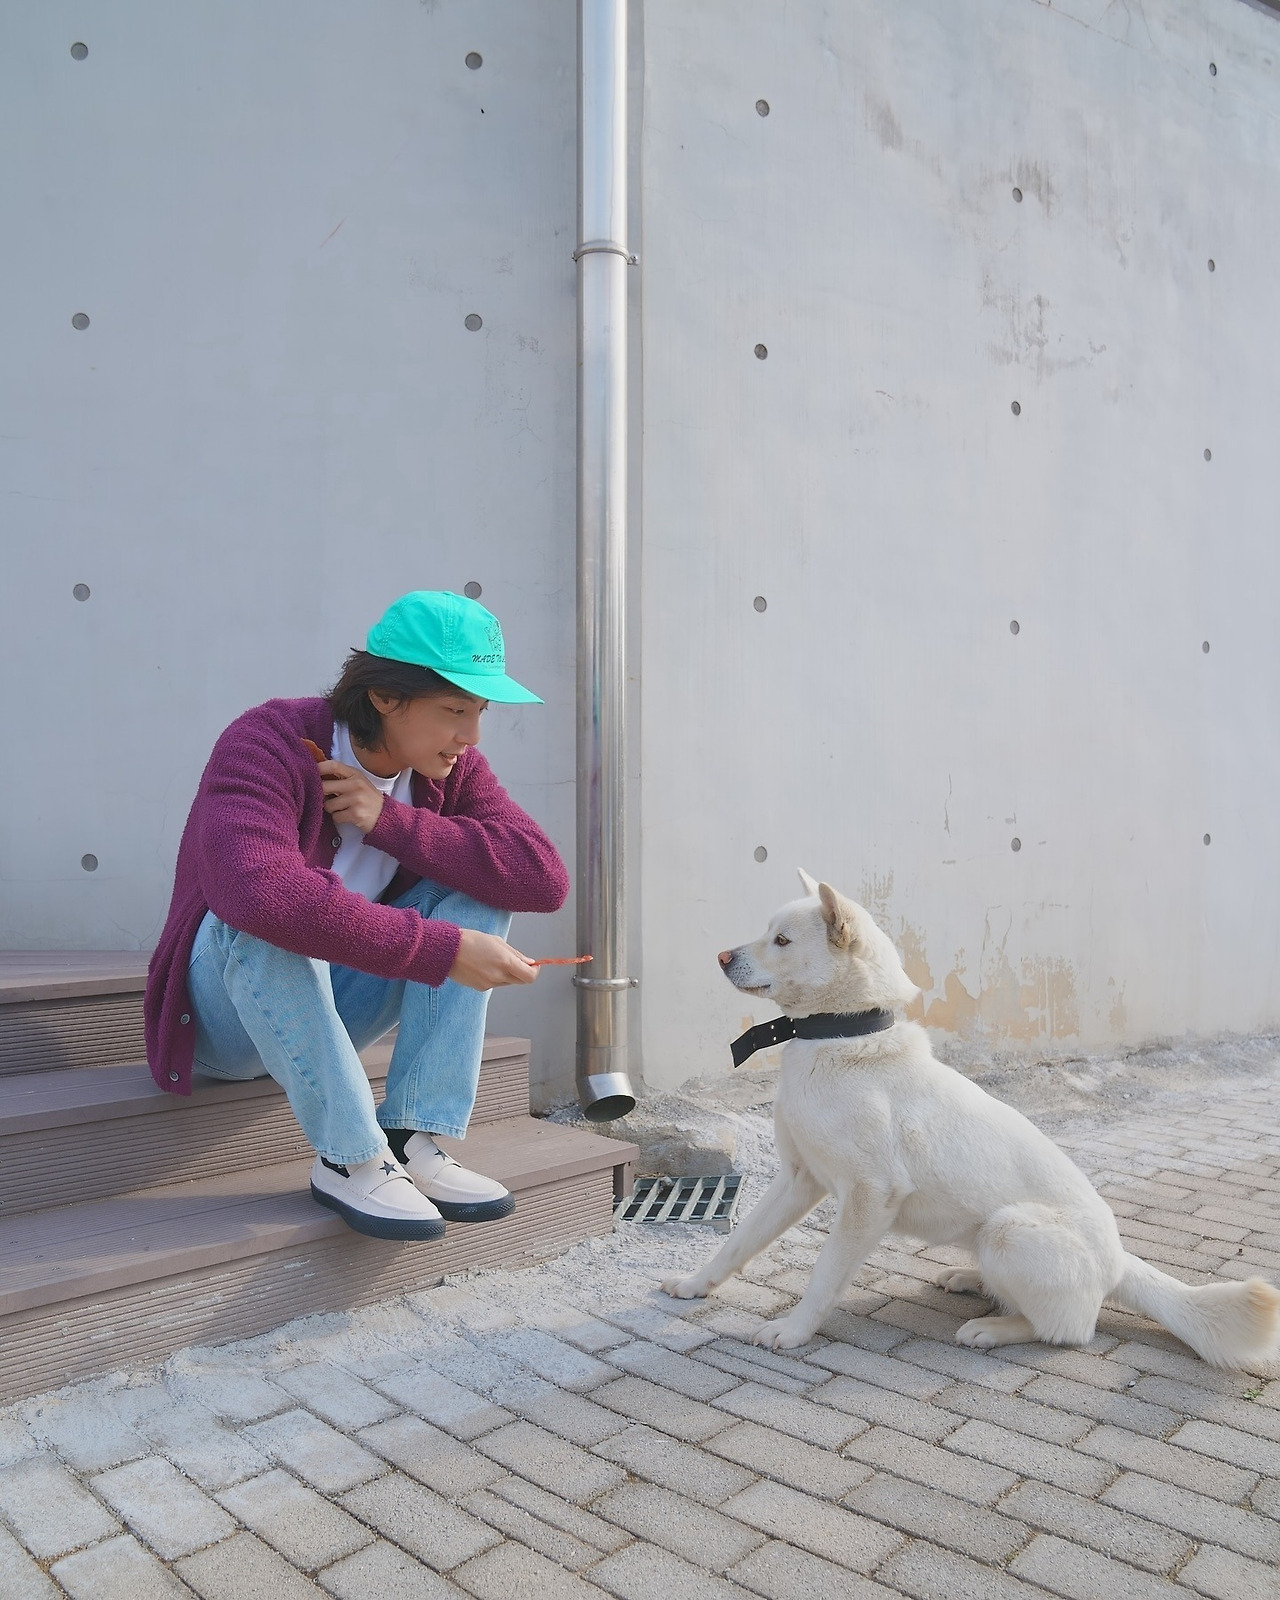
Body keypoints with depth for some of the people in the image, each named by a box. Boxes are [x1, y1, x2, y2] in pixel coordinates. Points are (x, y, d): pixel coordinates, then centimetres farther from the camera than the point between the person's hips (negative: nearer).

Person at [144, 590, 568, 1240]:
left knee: (480, 886, -14)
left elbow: (545, 879, -21)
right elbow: (260, 892, -45)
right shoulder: (270, 742, -24)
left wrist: (390, 819, -27)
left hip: (336, 1004, 5)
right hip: (228, 1009, -5)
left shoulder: (452, 770, -7)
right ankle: (349, 1157, -22)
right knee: (267, 916, -36)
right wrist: (444, 949, -43)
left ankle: (411, 1139, -18)